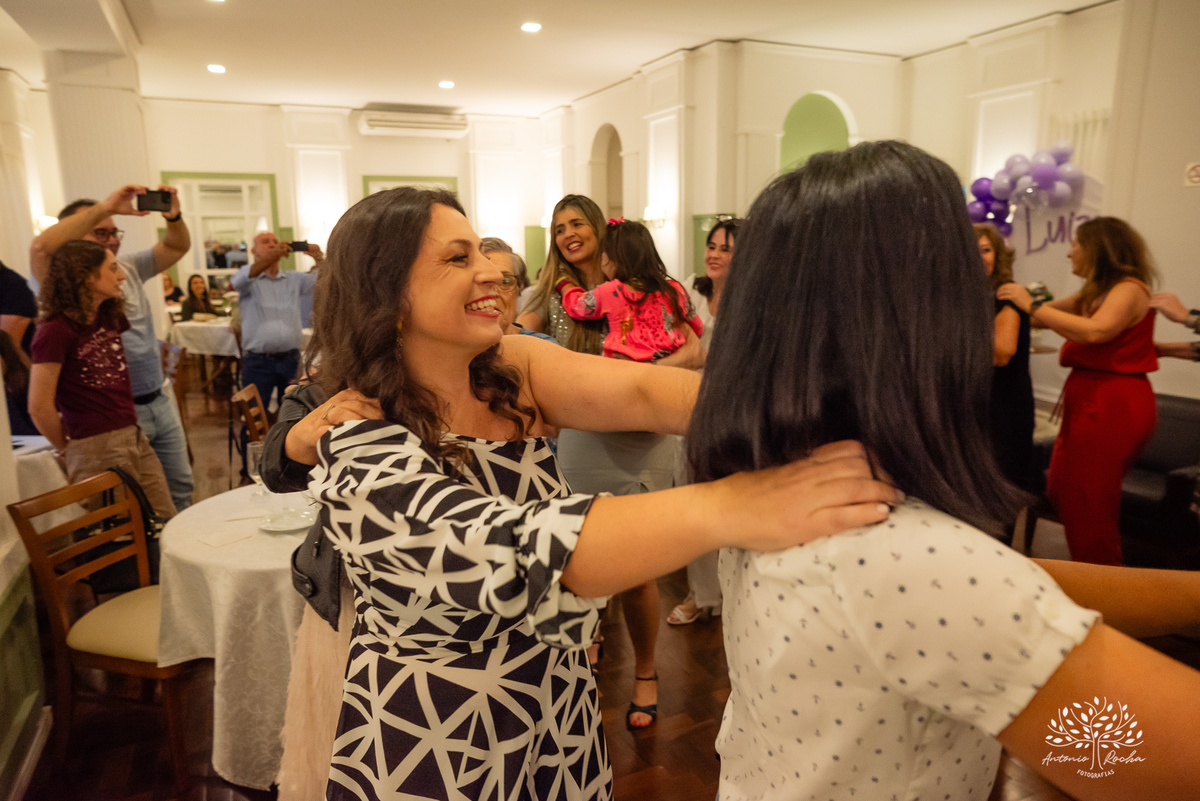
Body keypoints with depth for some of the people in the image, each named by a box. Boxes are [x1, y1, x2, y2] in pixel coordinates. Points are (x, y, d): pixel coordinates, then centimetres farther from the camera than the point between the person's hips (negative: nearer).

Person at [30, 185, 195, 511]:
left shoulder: (128, 269, 10)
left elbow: (177, 247, 13)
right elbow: (41, 247, -29)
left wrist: (174, 217, -10)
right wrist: (106, 206, -29)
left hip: (159, 402, 7)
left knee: (181, 486, 16)